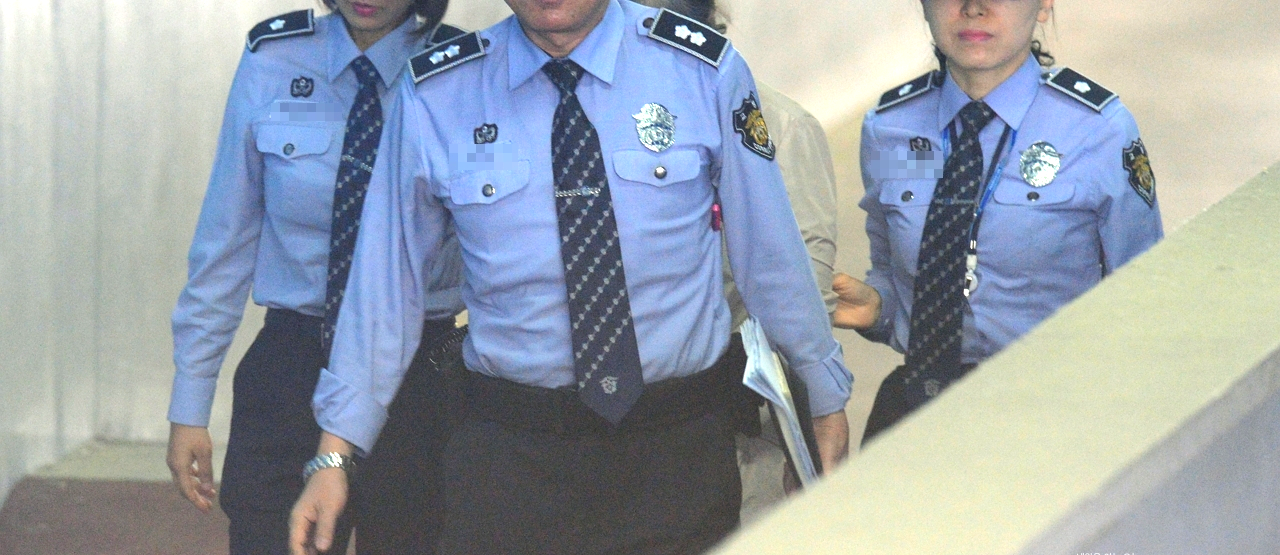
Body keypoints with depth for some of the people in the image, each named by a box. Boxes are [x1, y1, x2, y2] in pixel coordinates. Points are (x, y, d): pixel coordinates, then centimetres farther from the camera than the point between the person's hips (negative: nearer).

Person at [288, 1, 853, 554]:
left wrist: (827, 398, 11)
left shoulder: (706, 70, -5)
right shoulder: (435, 96, -4)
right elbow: (387, 277, 1)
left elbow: (771, 250, 2)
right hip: (509, 449, 0)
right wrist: (334, 454, 1)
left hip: (679, 449, 0)